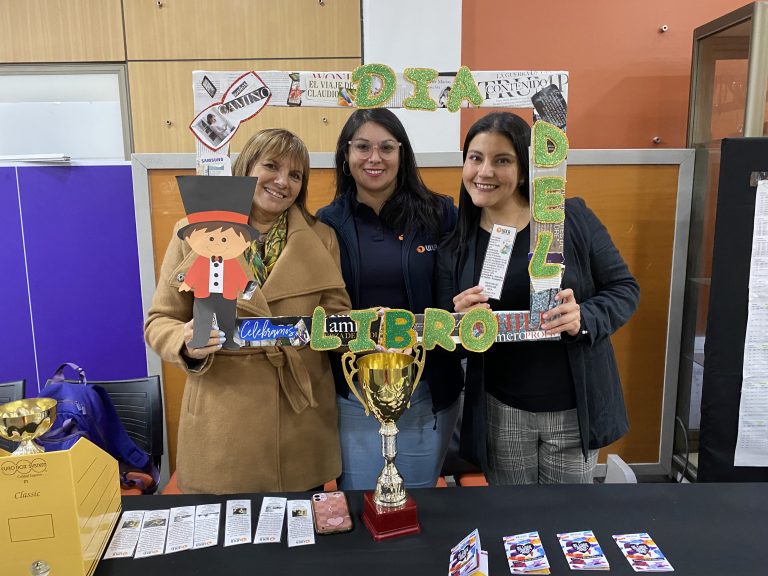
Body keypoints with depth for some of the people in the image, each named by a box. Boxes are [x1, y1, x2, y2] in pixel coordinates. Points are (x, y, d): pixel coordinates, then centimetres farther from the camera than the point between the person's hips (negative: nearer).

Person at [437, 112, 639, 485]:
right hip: (500, 414, 1)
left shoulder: (572, 218, -7)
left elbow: (623, 287, -1)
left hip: (577, 409, -1)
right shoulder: (454, 248, 0)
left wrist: (584, 319, -20)